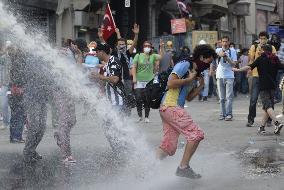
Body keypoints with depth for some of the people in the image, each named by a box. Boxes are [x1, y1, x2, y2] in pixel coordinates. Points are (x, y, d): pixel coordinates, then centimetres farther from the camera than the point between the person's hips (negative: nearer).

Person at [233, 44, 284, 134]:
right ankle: (262, 126, 12)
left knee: (268, 106, -11)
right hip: (273, 85, 5)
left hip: (263, 86, -5)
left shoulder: (261, 59, -1)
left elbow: (250, 67, -4)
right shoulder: (275, 59, 8)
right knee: (267, 106, 11)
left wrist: (238, 70, 5)